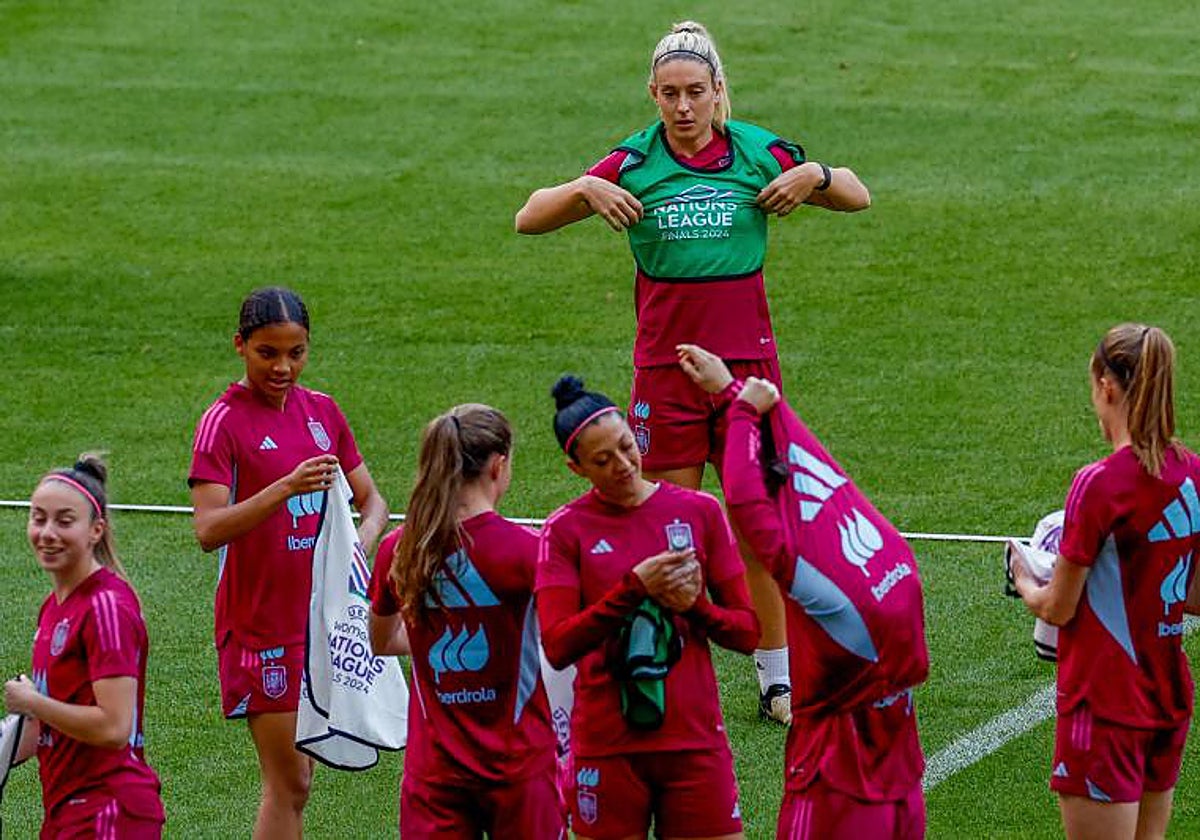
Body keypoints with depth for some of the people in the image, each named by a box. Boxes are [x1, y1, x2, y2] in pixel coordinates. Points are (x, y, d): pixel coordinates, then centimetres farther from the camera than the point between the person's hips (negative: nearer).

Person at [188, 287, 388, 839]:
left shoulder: (322, 411, 8)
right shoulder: (224, 421, -11)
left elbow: (371, 499, 15)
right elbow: (208, 529, -21)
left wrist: (362, 541, -8)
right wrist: (287, 487, -34)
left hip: (321, 615, 6)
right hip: (261, 623, -6)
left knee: (294, 778, 10)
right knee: (289, 784, -6)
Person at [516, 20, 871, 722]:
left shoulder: (760, 154, 0)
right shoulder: (634, 165, -2)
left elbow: (859, 197, 12)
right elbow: (529, 219, 1)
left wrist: (814, 175, -8)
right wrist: (584, 191, -17)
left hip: (748, 360, 1)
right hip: (666, 366, -1)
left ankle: (777, 676, 12)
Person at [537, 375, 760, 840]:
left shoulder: (699, 511, 5)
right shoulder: (565, 531, 0)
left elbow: (747, 631, 7)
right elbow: (557, 646, -11)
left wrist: (694, 605, -12)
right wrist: (634, 587, -18)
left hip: (695, 740, 1)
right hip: (607, 745, -1)